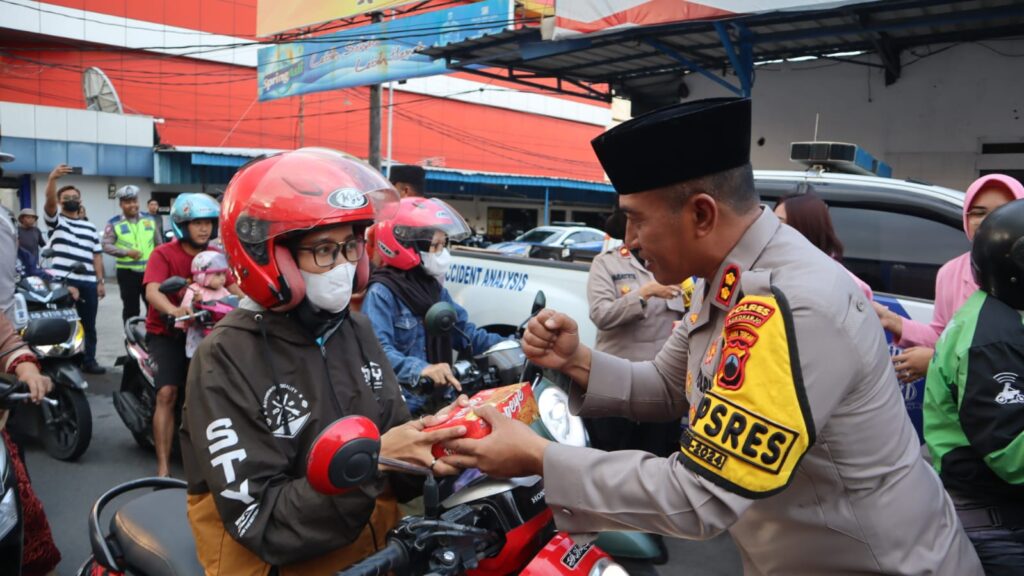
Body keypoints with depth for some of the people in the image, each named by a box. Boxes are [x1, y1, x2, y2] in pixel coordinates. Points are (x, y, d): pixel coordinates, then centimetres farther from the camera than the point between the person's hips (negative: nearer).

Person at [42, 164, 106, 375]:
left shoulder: (90, 227, 19)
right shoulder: (55, 220, 5)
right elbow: (49, 200, -15)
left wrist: (100, 281, 8)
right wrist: (52, 179, -33)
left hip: (88, 282, 4)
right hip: (61, 280, -4)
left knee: (89, 324, 9)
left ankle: (89, 360, 18)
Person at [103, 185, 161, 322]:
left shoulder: (149, 220, 8)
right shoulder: (114, 223, -3)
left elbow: (158, 245, 13)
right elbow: (106, 246, -10)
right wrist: (126, 252, -23)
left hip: (150, 271, 3)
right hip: (127, 272, -3)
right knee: (131, 308, 5)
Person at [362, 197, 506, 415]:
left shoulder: (433, 287, 16)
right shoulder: (382, 293, -11)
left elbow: (463, 331, 18)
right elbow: (377, 350, -24)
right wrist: (420, 369, -41)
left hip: (440, 400, 7)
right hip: (401, 407, -7)